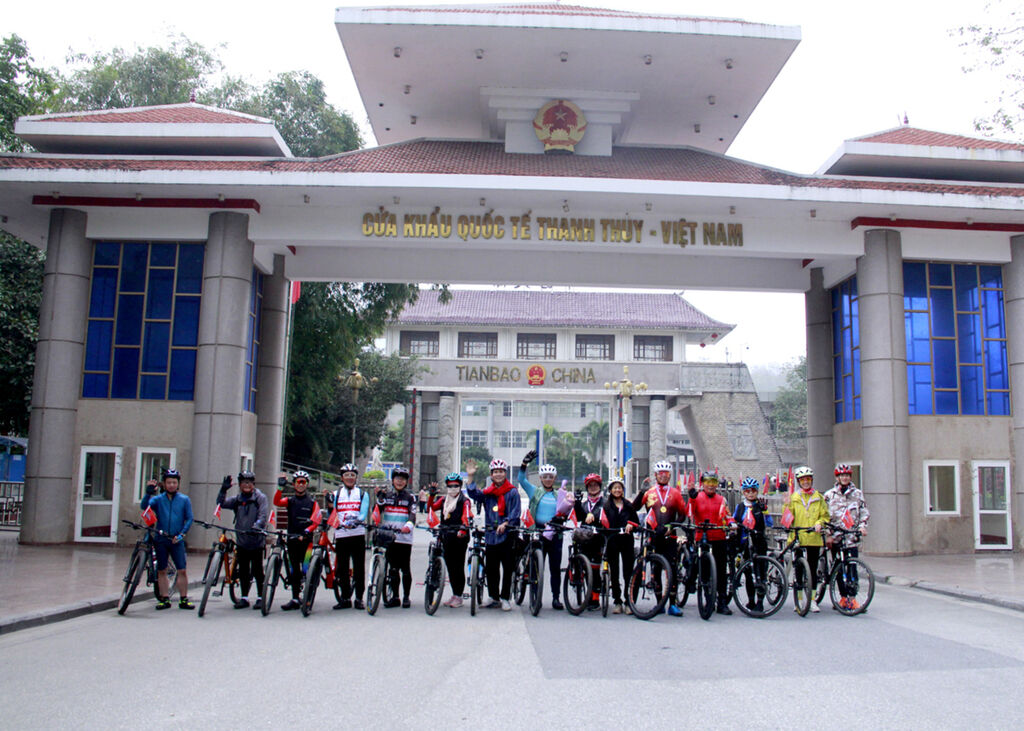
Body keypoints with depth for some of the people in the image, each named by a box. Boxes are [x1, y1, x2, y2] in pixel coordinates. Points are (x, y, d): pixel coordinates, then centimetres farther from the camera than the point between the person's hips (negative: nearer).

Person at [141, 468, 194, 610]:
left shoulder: (184, 500, 5)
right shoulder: (158, 499, 6)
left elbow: (189, 518, 3)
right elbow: (145, 506, -11)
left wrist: (181, 534, -9)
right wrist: (148, 493, -28)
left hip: (177, 541, -1)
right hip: (160, 540, 1)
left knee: (182, 570, -6)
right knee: (161, 571, 7)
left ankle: (183, 600, 3)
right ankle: (165, 599, 16)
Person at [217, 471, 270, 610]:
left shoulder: (260, 498, -3)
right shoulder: (237, 499, 11)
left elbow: (263, 515, -12)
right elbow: (221, 503, 0)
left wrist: (256, 526, -29)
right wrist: (223, 489, -14)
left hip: (256, 541, -4)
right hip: (241, 541, 4)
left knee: (257, 570, -1)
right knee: (243, 571, 9)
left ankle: (261, 597, 8)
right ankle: (244, 597, 18)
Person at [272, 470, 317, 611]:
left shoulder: (312, 502, 7)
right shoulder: (290, 501, 12)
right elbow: (277, 502, -8)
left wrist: (307, 530, -18)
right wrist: (281, 488, -21)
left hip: (306, 538, -3)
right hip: (292, 538, 3)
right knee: (294, 569, 6)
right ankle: (295, 598, 11)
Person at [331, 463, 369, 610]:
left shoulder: (362, 494, 11)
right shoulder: (336, 494, 15)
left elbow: (363, 513, -3)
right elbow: (331, 514, 6)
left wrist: (356, 521, -22)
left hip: (358, 534, -1)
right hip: (341, 535, 1)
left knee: (359, 567, -1)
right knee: (342, 568, 3)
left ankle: (359, 598, 7)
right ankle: (345, 598, 14)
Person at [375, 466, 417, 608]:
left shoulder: (410, 497, 7)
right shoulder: (386, 495, 15)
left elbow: (412, 514, -6)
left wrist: (409, 526, -25)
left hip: (405, 538, -2)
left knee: (405, 568, -1)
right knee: (393, 568, 5)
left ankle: (406, 597, 8)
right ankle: (395, 597, 12)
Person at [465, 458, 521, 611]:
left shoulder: (512, 492, 1)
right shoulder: (487, 492, 13)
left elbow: (515, 512, -5)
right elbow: (474, 494, -2)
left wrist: (505, 523, -20)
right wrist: (471, 477, -10)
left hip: (507, 534, -4)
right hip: (490, 535, 4)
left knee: (507, 568, -1)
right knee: (490, 569, 7)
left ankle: (505, 598, 9)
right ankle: (494, 598, 19)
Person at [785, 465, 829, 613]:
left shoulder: (819, 497, 10)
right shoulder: (794, 497, 6)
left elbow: (825, 515, 11)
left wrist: (820, 523, -9)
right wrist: (787, 505, -16)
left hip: (814, 538, 1)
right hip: (797, 538, -1)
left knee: (813, 570, 4)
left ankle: (812, 600, 13)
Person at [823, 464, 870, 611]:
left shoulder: (857, 493, 10)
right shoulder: (829, 495, 7)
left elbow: (864, 511, 10)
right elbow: (825, 516, 5)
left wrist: (862, 525, -7)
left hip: (851, 535, -1)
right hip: (835, 536, 1)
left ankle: (852, 598, -5)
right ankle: (843, 597, 13)